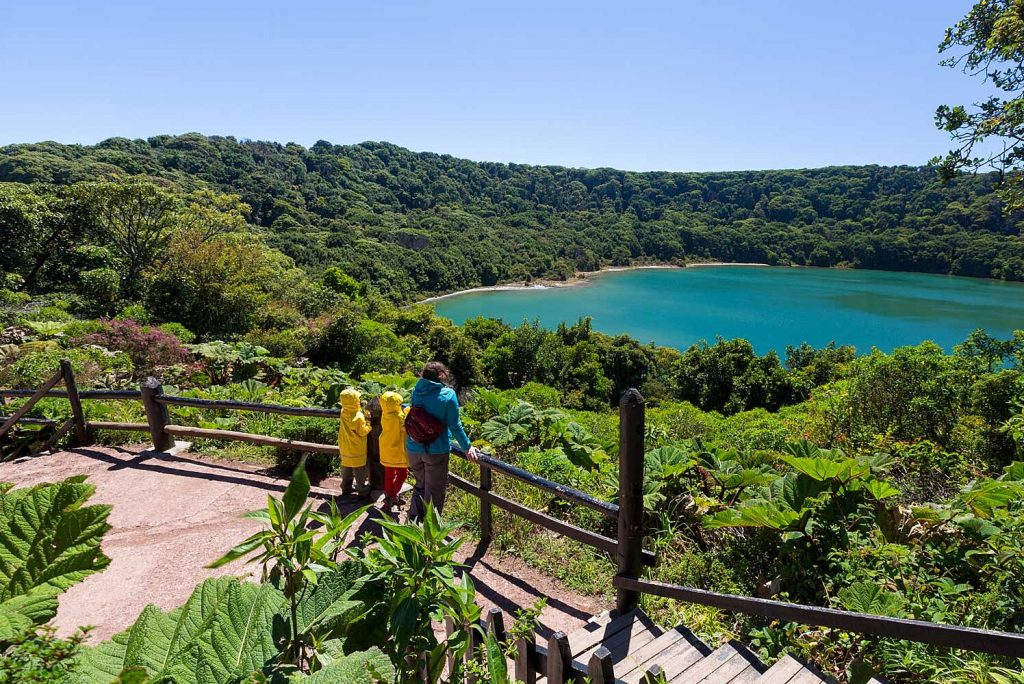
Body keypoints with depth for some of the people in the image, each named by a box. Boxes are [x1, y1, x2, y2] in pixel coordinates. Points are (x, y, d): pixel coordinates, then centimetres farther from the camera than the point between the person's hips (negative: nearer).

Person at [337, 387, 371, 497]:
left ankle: (346, 489, 32)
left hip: (345, 449, 6)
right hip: (357, 450, -6)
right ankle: (363, 490, 18)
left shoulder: (343, 413, -8)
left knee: (346, 469, 20)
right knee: (360, 471, 8)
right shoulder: (359, 417, -27)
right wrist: (368, 423, -8)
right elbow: (363, 432, -20)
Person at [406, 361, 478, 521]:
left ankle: (413, 521, 29)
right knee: (434, 492, 7)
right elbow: (454, 425, -11)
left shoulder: (416, 391, 2)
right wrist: (467, 447, -3)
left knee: (420, 485, 23)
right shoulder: (448, 394, -12)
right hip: (436, 450, -5)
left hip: (414, 448, 5)